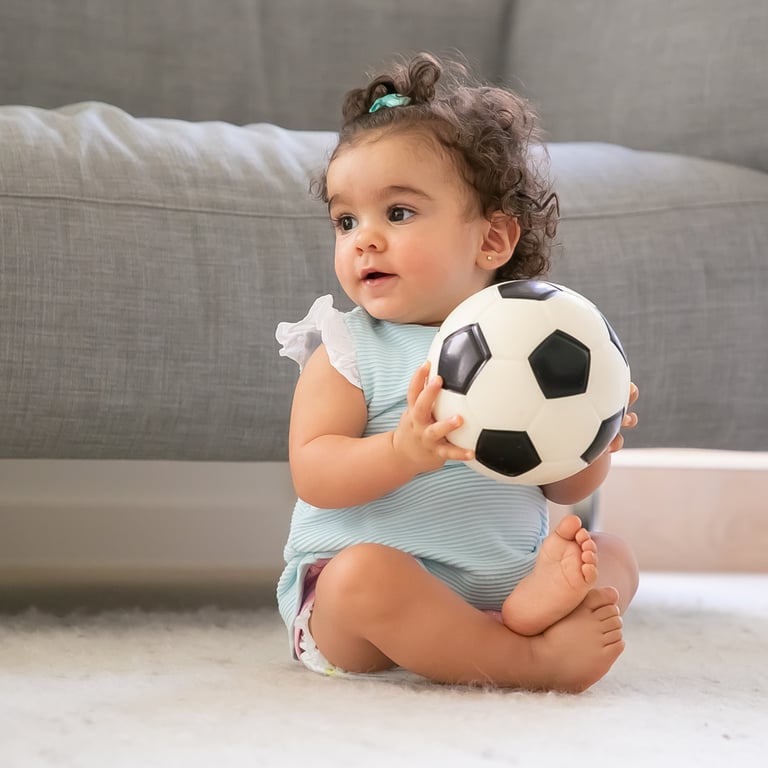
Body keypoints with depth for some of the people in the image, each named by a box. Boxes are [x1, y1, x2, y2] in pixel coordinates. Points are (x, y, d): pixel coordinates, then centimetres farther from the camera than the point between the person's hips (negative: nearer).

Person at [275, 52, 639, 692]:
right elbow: (312, 474, -15)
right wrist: (404, 451, -32)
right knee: (365, 573, -34)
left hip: (499, 580, 5)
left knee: (615, 559, -1)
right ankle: (534, 660, -32)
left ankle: (540, 604, -35)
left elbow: (564, 489, 12)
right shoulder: (347, 351, -3)